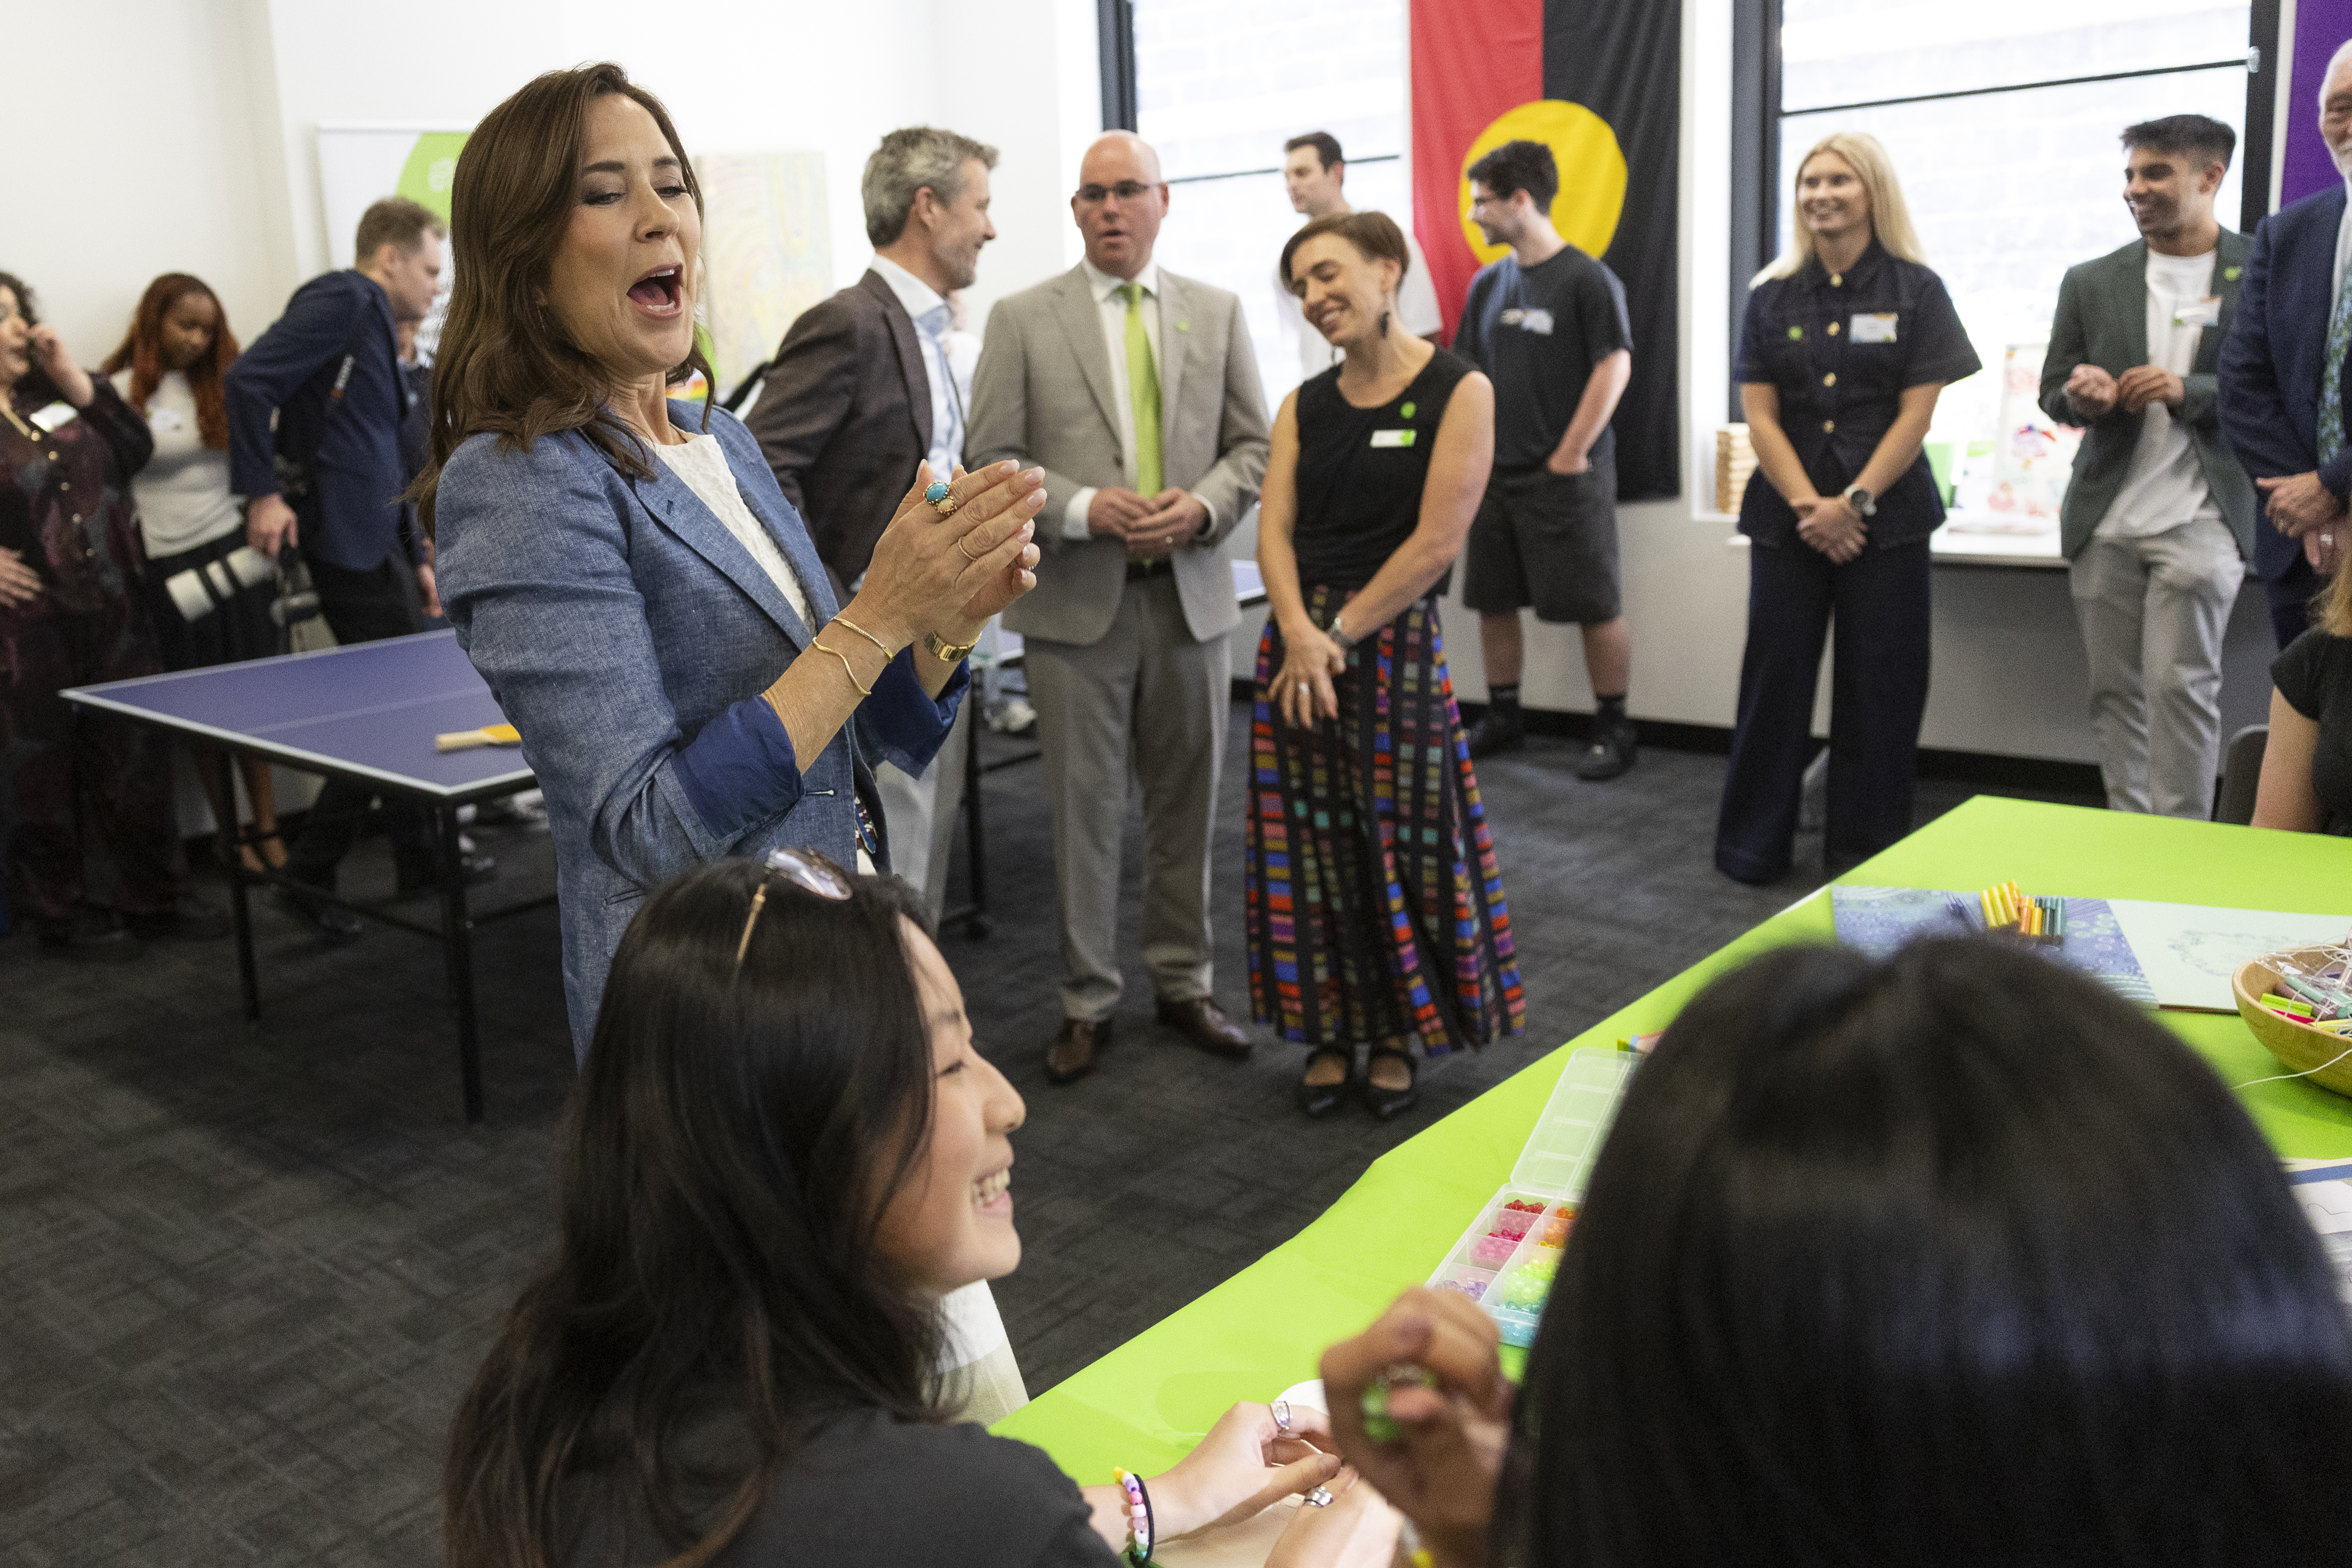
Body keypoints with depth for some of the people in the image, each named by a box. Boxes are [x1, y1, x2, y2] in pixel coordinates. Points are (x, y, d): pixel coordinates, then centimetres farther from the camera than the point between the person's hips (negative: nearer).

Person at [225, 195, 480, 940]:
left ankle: (422, 858, 27)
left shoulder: (377, 326, 21)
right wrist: (262, 492, -23)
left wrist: (417, 557, 22)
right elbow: (250, 378, -20)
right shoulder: (343, 300, -9)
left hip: (374, 540, 10)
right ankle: (308, 875, 2)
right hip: (343, 538, -10)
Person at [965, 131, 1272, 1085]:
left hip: (1191, 595, 2)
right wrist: (1085, 510, -17)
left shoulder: (1217, 313, 9)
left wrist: (1202, 507, -11)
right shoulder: (1022, 320, 1)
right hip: (1077, 602, -2)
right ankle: (1088, 1001, 17)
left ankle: (1185, 983, 26)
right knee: (1085, 809, 3)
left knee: (1187, 802, 11)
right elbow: (990, 460, -3)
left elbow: (1254, 444, 8)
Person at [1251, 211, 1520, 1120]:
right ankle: (1329, 1033, 23)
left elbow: (1438, 542, -12)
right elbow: (1275, 531, 2)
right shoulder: (1305, 406, 10)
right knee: (1313, 843, 8)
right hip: (1299, 643, 5)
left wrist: (1342, 633, -12)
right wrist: (1300, 632, -15)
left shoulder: (1458, 391, -5)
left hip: (1395, 638, -4)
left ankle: (1396, 1035, 22)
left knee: (1401, 840, 4)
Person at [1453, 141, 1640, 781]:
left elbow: (1615, 366, -13)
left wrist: (1572, 453, -14)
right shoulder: (1489, 282, 11)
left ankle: (1613, 729, 10)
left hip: (1565, 475, -7)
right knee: (1492, 599, 12)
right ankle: (1502, 717, 26)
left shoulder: (1587, 279, -9)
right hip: (1495, 470, 7)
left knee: (1596, 605, -1)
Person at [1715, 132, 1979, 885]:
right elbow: (1760, 414, 1)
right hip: (1788, 516, 2)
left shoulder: (1916, 291, 2)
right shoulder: (1772, 295, 7)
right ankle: (1752, 844, 12)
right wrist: (1809, 505, -10)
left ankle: (1865, 846, 14)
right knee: (1775, 674, 2)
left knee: (1878, 682, 2)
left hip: (1886, 518, -1)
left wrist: (1853, 502, -13)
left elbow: (1916, 414, -4)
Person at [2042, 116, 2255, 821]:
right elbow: (2053, 388, 13)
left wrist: (2188, 391, -17)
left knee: (2180, 684, -10)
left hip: (2199, 518, -3)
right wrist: (2081, 396, -12)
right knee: (2116, 689, 7)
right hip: (2106, 521, 4)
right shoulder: (2091, 283, 11)